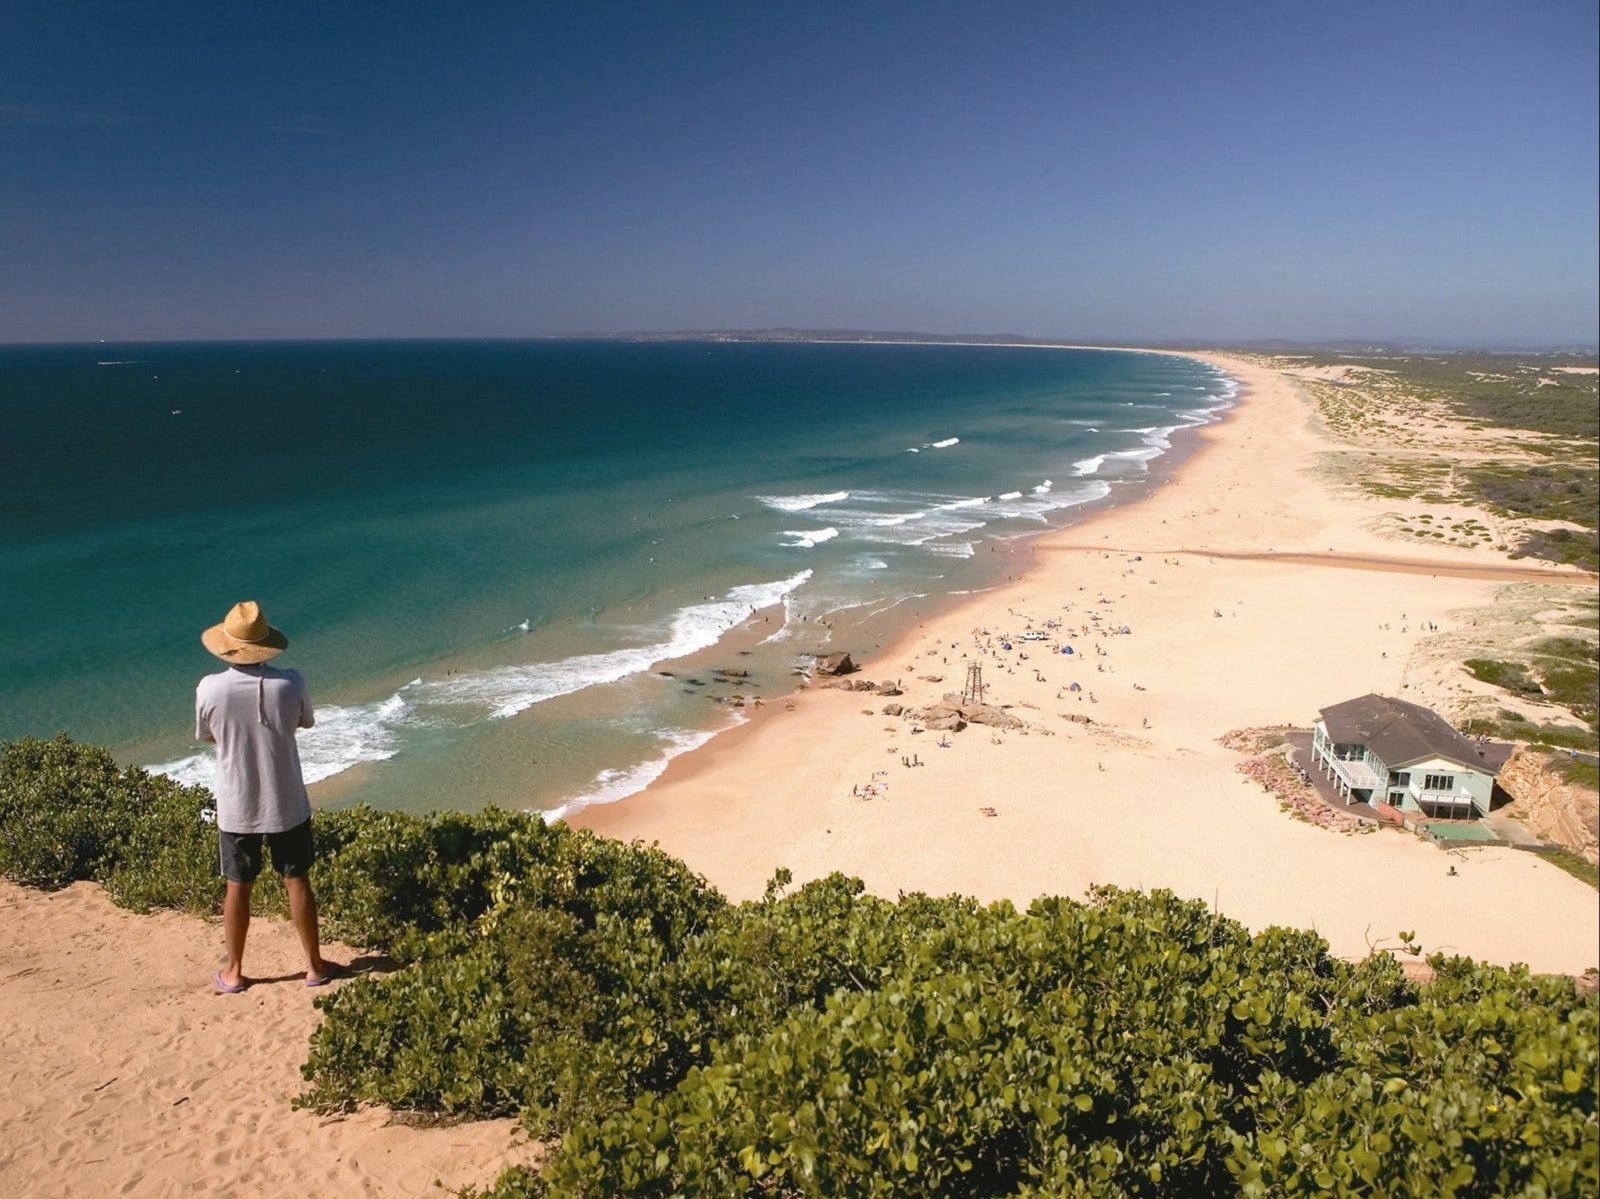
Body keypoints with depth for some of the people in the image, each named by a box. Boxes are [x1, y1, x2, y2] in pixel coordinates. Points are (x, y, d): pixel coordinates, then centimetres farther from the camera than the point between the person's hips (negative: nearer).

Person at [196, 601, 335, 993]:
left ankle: (234, 972, 31)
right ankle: (314, 965, 26)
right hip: (287, 805, 0)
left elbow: (206, 736, 2)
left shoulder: (210, 689, -17)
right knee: (297, 883, 14)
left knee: (238, 889, 16)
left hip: (236, 809, 0)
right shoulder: (290, 683, -17)